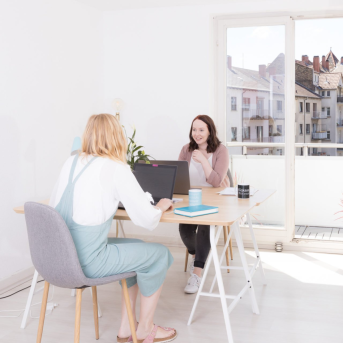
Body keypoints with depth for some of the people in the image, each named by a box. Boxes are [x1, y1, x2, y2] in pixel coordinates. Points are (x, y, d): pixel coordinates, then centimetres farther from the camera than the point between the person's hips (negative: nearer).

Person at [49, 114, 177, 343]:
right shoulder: (116, 168, -12)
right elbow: (147, 219, -14)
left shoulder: (71, 162, 7)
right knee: (160, 254, 13)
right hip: (87, 262, -7)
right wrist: (162, 206, 9)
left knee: (138, 248, 26)